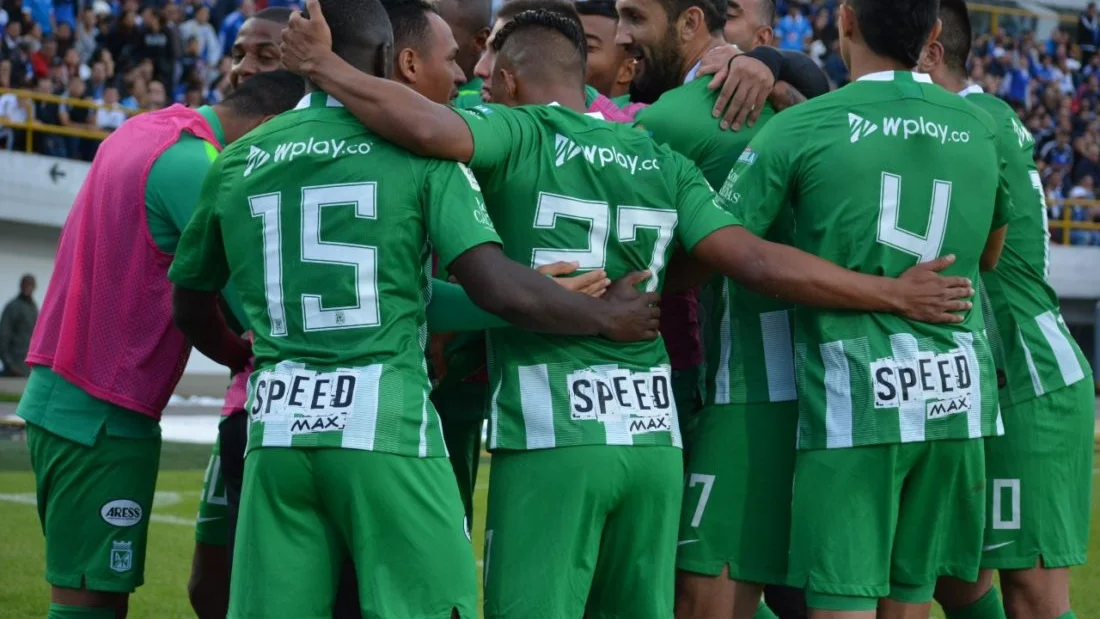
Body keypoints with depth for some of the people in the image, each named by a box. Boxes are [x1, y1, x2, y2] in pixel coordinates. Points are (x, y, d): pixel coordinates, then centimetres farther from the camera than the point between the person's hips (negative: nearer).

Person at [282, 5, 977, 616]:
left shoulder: (518, 134, 0)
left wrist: (325, 68, -6)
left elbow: (430, 128, -20)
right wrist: (895, 295, 11)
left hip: (551, 436, -5)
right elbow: (761, 263, 5)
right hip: (653, 434, 5)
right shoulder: (663, 163, 13)